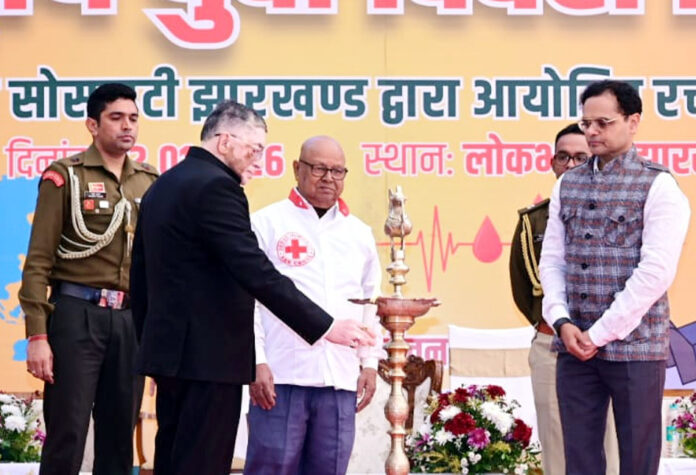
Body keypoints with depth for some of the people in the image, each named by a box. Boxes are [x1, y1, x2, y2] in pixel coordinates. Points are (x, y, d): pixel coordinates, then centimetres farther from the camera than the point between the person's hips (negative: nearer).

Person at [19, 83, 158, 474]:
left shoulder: (151, 183, 12)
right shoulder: (66, 176, -2)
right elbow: (39, 261, -6)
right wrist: (37, 334, -13)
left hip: (133, 319, 5)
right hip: (77, 313, -4)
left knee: (120, 436, 8)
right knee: (67, 435, -4)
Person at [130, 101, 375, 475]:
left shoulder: (162, 186, 15)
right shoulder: (215, 186, -15)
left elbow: (141, 274, 19)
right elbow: (257, 274, -22)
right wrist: (325, 327, -19)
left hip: (173, 347, 10)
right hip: (208, 355, -10)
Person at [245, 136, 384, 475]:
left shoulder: (359, 233, 15)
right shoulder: (266, 223, 1)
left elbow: (370, 303, 20)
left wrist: (370, 362, 13)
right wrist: (256, 362, -8)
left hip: (341, 380, 4)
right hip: (281, 376, -4)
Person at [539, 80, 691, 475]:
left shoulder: (658, 187, -6)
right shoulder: (567, 185, 12)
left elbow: (655, 273, -13)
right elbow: (552, 259, 10)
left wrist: (599, 333, -14)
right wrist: (562, 322, -7)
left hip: (634, 347, -5)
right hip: (574, 346, 5)